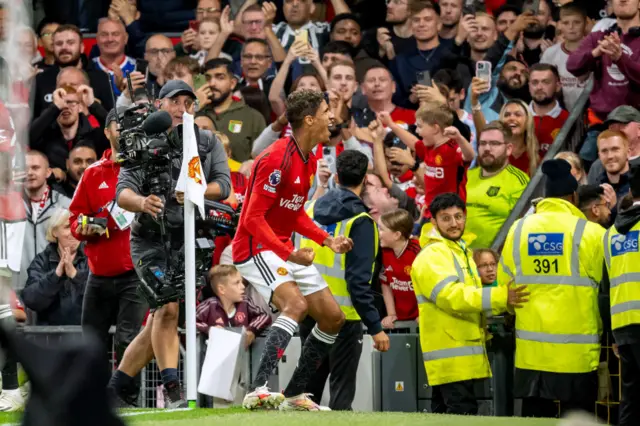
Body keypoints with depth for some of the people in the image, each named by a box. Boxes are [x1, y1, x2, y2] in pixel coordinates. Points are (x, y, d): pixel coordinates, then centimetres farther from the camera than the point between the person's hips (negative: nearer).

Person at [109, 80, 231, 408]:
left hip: (188, 241, 3)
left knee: (158, 324, 6)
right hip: (150, 240, -3)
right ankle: (171, 388, -21)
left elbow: (223, 185, -4)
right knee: (168, 308, -22)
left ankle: (120, 385, 21)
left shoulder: (208, 143, 7)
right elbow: (123, 191, -11)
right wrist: (142, 202, -35)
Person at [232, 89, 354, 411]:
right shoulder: (277, 158, -20)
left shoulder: (309, 159, 9)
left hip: (286, 250, 10)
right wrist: (288, 254, -29)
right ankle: (258, 391, -39)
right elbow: (253, 218, -22)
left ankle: (293, 395, 15)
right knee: (296, 303, -32)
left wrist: (327, 240, 6)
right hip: (257, 249, -10)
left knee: (333, 317, 8)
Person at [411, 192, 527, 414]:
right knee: (463, 415, -16)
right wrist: (500, 297, -31)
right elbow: (451, 296, -25)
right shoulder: (431, 256, -12)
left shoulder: (461, 252, 20)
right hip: (451, 354, -10)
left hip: (464, 352, 10)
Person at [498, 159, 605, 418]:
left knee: (535, 417, 9)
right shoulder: (590, 233, -8)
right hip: (577, 350, -4)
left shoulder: (518, 231, 2)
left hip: (530, 349, 4)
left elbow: (504, 286, 7)